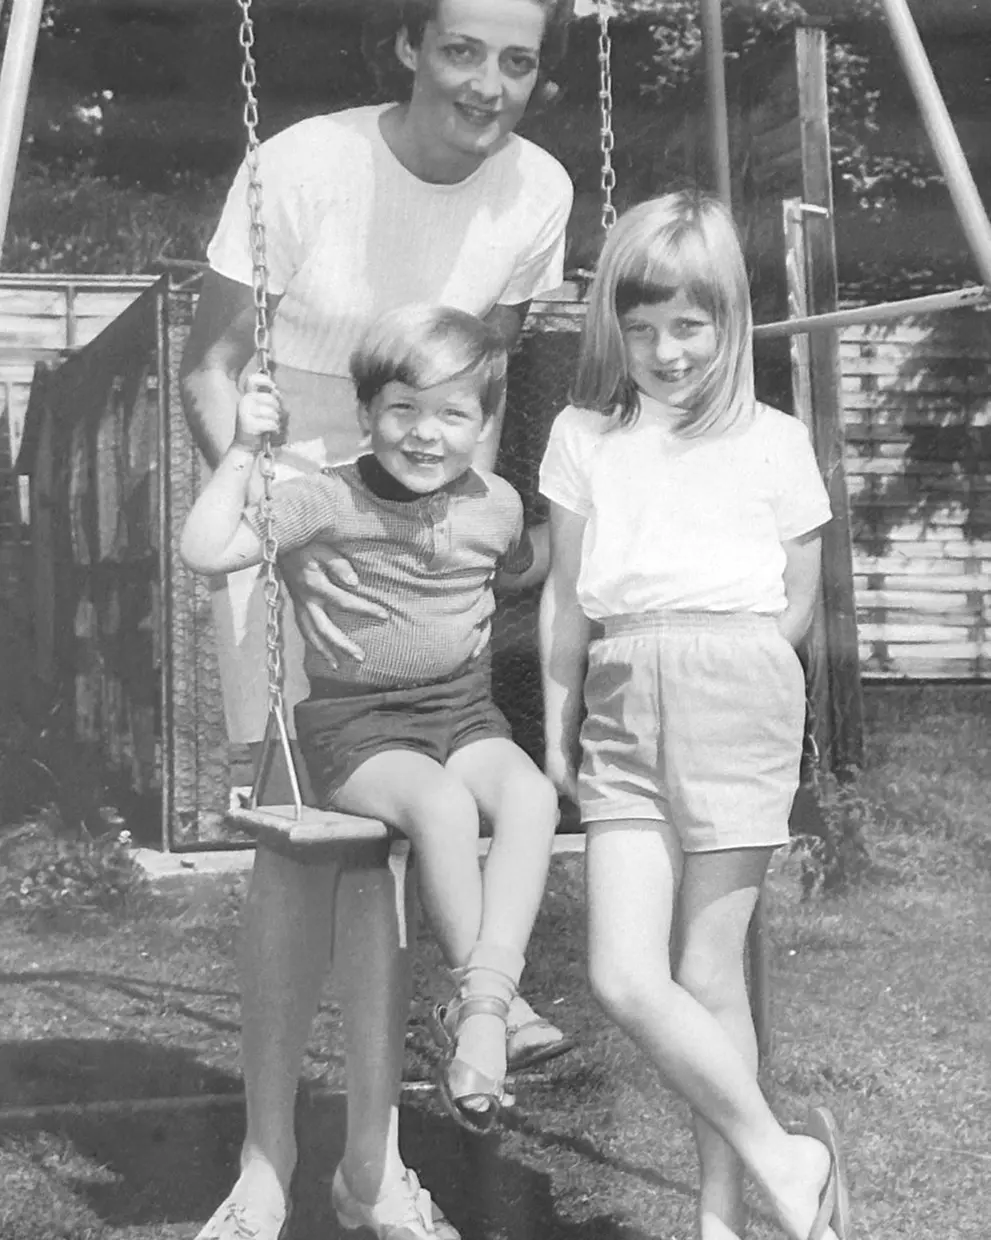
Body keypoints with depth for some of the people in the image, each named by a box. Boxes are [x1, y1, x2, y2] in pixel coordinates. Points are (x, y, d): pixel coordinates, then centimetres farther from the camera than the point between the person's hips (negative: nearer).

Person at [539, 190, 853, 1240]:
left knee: (708, 974, -1)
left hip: (737, 690, -3)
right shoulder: (583, 436, 14)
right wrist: (558, 720, 14)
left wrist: (724, 665, 6)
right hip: (622, 715, 3)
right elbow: (566, 595, 16)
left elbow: (797, 599, 12)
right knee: (624, 979, -8)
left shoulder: (772, 442, 7)